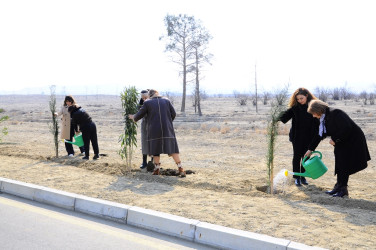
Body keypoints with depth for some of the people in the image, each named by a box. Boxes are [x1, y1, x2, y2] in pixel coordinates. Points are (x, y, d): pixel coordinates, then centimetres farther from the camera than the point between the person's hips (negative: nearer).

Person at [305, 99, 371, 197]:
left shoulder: (335, 114, -23)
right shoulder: (323, 119, 6)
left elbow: (346, 128, -29)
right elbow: (319, 136, 14)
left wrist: (335, 139, -20)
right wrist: (311, 149, 16)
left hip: (353, 140, -9)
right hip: (341, 143, 9)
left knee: (345, 165, -5)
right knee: (340, 165, 10)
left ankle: (343, 189, 4)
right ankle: (339, 187, 18)